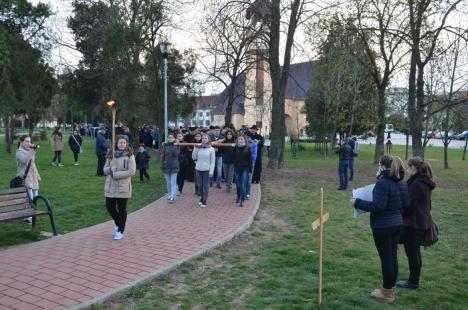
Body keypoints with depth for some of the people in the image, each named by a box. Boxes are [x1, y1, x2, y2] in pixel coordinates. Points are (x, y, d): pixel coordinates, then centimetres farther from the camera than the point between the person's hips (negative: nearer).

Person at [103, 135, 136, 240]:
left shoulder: (129, 156, -6)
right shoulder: (111, 154, 7)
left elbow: (132, 171, -14)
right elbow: (105, 169, 11)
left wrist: (115, 174, -17)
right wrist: (110, 169, -13)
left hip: (123, 187, -4)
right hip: (110, 186, 4)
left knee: (122, 209, 5)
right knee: (110, 207, 8)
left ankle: (120, 231, 21)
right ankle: (118, 225, 36)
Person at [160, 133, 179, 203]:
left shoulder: (176, 145, -1)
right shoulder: (165, 145, 0)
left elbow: (176, 154, -16)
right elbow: (162, 156, -1)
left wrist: (174, 147, -26)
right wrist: (162, 165, -8)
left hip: (174, 167, -2)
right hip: (166, 166, 2)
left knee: (173, 183, -4)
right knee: (168, 182, 13)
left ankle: (172, 197, -5)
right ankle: (169, 194, 27)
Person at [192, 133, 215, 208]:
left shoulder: (211, 149, -3)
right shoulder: (198, 148, 5)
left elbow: (212, 161, -4)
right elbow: (194, 157, 3)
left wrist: (211, 171, -10)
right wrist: (195, 149, -5)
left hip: (206, 170, -3)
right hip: (198, 169, 3)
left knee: (206, 185, 2)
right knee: (200, 185, 8)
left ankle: (204, 201, 10)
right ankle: (202, 198, 27)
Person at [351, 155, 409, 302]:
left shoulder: (382, 183, -21)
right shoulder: (402, 182, 6)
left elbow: (378, 206, -24)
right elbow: (405, 204, 13)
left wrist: (358, 203, -16)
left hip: (382, 226, -8)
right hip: (397, 224, 8)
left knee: (386, 258, 3)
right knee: (392, 257, 17)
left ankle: (387, 293, 16)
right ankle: (391, 288, 29)